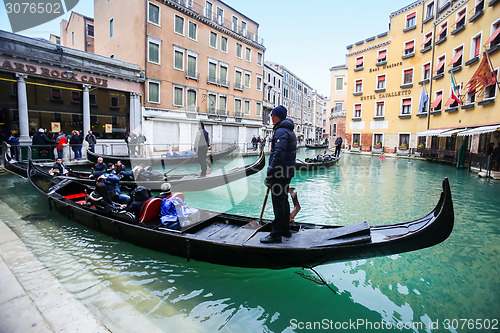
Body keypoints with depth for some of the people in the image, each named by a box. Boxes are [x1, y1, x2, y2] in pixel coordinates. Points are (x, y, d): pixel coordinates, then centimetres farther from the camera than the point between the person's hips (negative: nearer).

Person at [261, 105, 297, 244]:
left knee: (278, 202, -4)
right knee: (284, 200, 17)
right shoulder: (290, 131, 17)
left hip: (280, 172, -10)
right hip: (287, 172, 10)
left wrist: (269, 175, -22)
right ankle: (286, 229, 29)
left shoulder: (281, 132, -16)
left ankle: (276, 234, 5)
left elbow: (278, 155, -24)